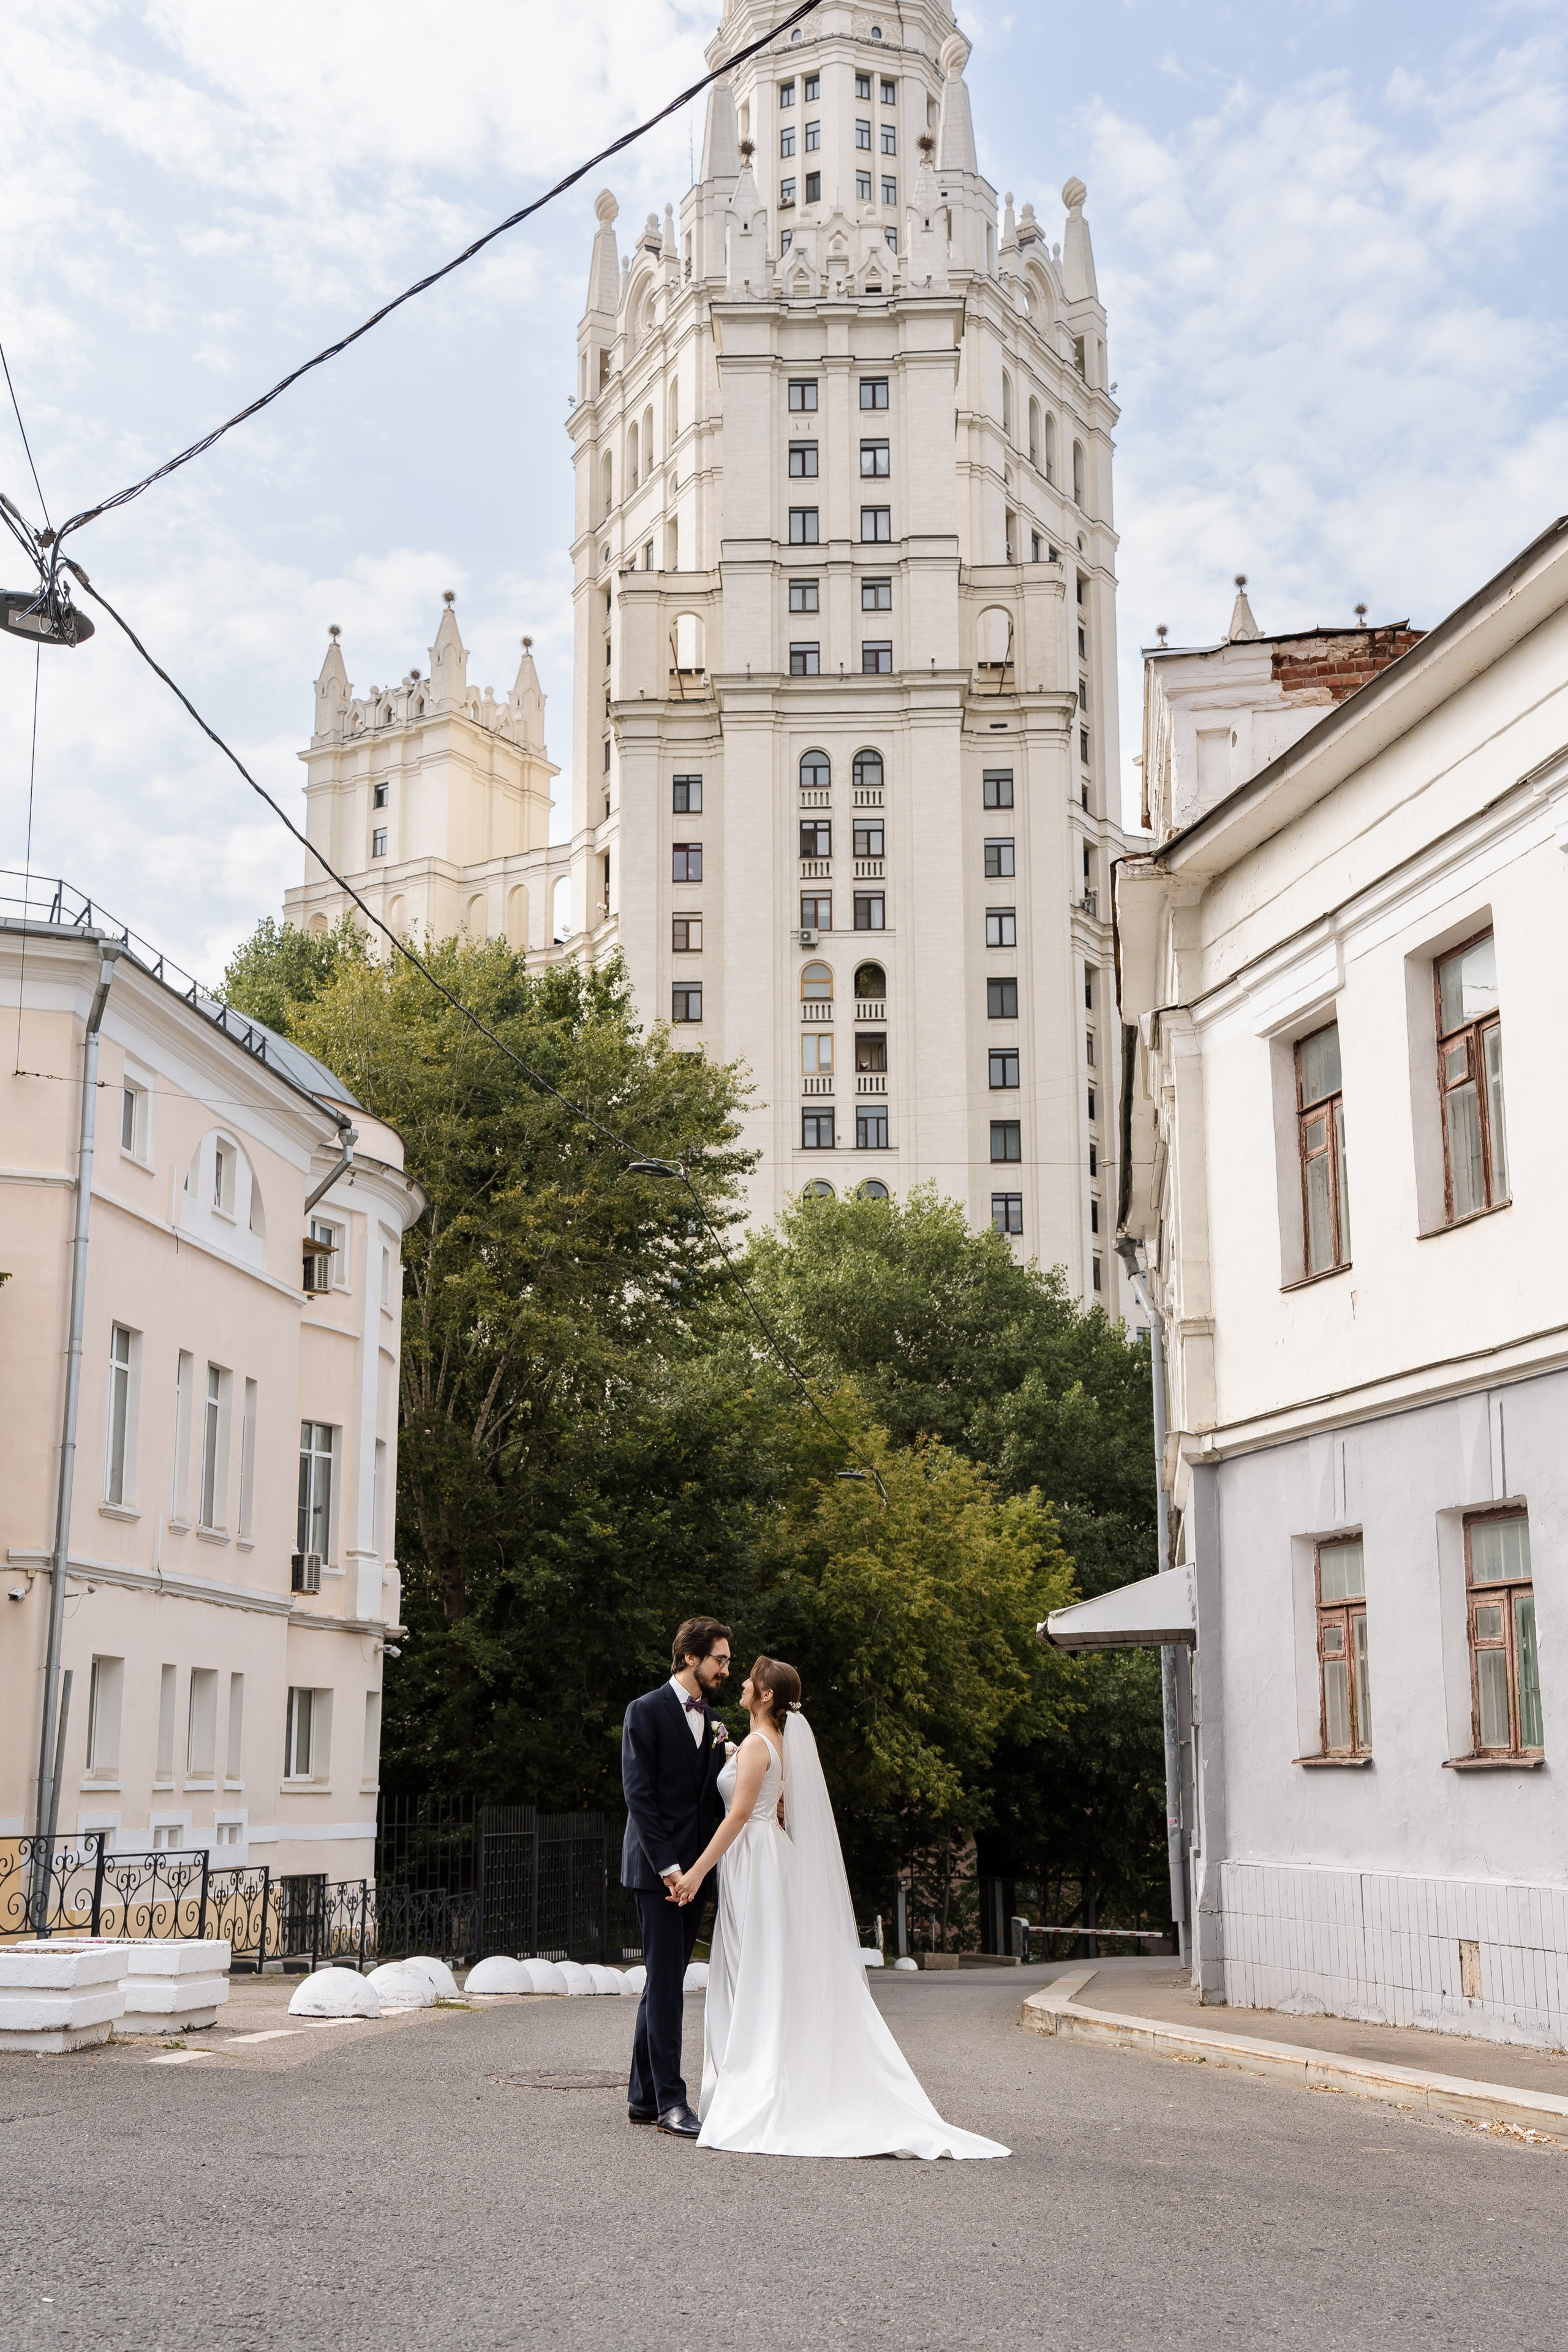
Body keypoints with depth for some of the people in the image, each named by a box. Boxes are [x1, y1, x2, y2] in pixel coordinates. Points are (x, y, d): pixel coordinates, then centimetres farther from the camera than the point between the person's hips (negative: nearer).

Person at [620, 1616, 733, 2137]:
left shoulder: (713, 1723, 16)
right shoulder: (646, 1712, -7)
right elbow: (639, 1794, -13)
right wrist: (668, 1866, -18)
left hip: (694, 1869, 7)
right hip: (656, 1868, -7)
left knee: (663, 1983, 10)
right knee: (666, 1982, -8)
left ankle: (643, 2096, 16)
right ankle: (670, 2099, -6)